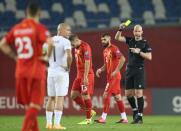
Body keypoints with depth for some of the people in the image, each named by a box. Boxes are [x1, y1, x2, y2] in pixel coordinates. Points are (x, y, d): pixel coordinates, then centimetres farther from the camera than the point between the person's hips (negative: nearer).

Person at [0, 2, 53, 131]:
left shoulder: (16, 28, 8)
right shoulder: (39, 27, -9)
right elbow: (50, 43, -26)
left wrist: (15, 56, 13)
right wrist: (47, 56, -10)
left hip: (21, 71, 5)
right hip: (36, 71, -5)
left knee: (28, 105, 17)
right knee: (35, 105, -2)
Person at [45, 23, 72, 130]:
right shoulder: (65, 42, -10)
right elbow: (69, 56, -24)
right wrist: (68, 67, -9)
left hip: (51, 72, 6)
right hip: (61, 72, -6)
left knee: (51, 98, 13)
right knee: (60, 98, -4)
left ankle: (49, 123, 13)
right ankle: (57, 124, -7)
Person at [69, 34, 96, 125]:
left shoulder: (85, 47, -14)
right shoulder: (76, 48, 14)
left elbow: (87, 62, -19)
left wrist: (85, 77, -23)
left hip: (86, 75, -9)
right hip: (79, 75, 9)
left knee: (85, 95, -7)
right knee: (74, 94, 4)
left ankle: (88, 119, 1)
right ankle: (90, 112, 14)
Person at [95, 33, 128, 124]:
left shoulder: (114, 48, -12)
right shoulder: (105, 51, 16)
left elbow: (122, 59, -23)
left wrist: (116, 71, -24)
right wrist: (100, 69, 4)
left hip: (114, 76, -9)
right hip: (110, 77, 9)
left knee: (106, 95, -10)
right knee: (117, 97, 10)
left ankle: (103, 118, -8)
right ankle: (124, 118, 13)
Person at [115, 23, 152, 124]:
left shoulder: (145, 43, -3)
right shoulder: (130, 40, 10)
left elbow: (149, 57, -9)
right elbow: (117, 38, 4)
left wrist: (139, 52, -18)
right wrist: (120, 29, -12)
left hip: (139, 70, -5)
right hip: (129, 69, 5)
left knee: (138, 93, -9)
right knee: (128, 94, 7)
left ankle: (139, 116, -5)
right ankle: (135, 110, 28)